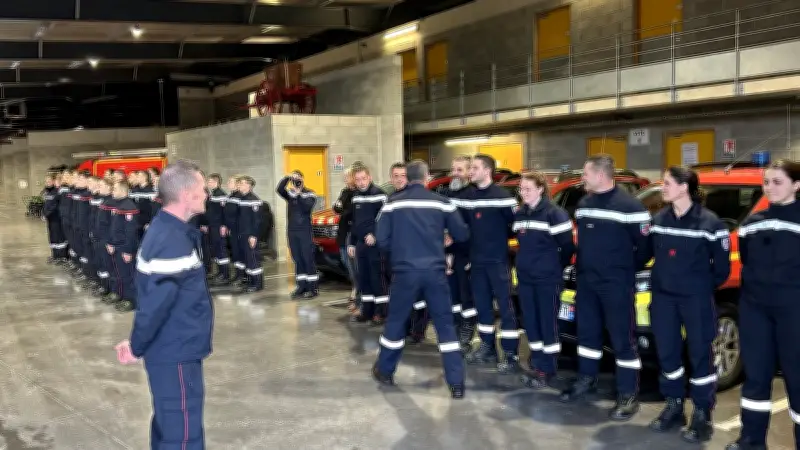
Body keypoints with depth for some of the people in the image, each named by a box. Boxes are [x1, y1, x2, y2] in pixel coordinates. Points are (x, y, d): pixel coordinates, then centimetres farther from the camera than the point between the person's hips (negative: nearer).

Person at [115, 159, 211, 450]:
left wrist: (139, 343, 15)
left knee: (168, 425, 21)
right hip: (176, 354, -10)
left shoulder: (166, 230, 8)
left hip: (173, 349, 10)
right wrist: (137, 348, -10)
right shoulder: (172, 242, -24)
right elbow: (155, 303, -24)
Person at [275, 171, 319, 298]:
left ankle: (313, 288, 1)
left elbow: (307, 207, -19)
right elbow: (279, 190, -12)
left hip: (305, 231, -4)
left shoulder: (310, 193, -2)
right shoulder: (290, 193, 9)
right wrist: (287, 178, -25)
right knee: (297, 260, 8)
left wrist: (299, 194, -26)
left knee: (308, 259, -3)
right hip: (292, 231, 4)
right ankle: (301, 286, 15)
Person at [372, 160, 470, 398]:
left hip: (406, 271, 0)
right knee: (445, 325, 6)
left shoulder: (393, 203, 2)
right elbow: (462, 235, 6)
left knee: (395, 321, 16)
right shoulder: (442, 202, 2)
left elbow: (381, 239, 0)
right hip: (435, 271, 0)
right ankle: (456, 383, 4)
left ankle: (384, 371, 30)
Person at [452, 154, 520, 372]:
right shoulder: (465, 196, 6)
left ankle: (511, 355, 1)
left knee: (505, 306, -3)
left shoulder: (502, 196, -11)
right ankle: (487, 348, 25)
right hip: (476, 261, 6)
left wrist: (500, 240, -6)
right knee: (482, 305, 13)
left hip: (498, 261, -6)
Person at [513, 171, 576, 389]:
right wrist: (525, 263, 13)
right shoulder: (519, 214, 8)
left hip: (547, 279, -6)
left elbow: (567, 246, -9)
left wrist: (556, 267, -1)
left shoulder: (554, 214, -12)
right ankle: (537, 365, 21)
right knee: (530, 322, 9)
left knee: (548, 323, 0)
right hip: (525, 277, 7)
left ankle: (547, 370, 8)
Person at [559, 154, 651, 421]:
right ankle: (587, 380, 32)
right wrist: (583, 266, 13)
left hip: (617, 284, -7)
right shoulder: (582, 205, 10)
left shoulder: (629, 206, -15)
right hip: (586, 281, 7)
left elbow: (644, 244, -12)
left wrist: (629, 270, -4)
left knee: (622, 338, -1)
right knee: (587, 332, 16)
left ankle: (628, 395, 6)